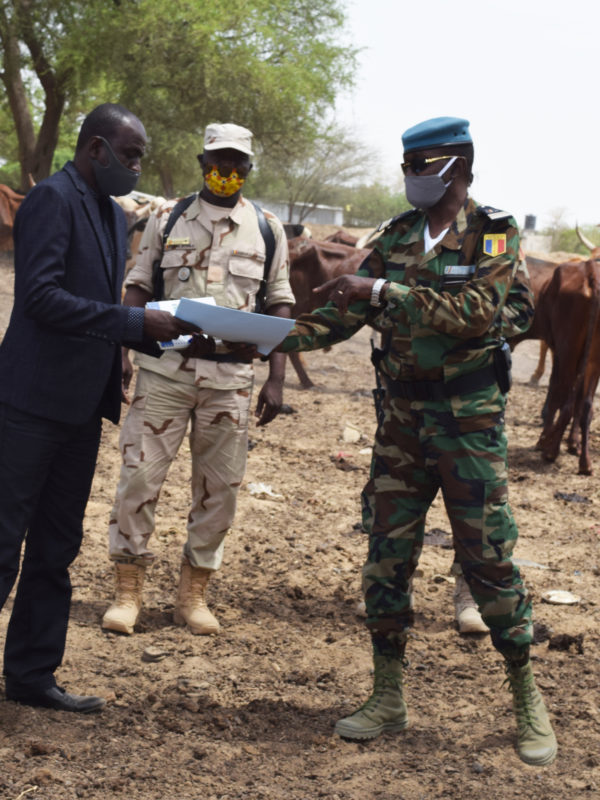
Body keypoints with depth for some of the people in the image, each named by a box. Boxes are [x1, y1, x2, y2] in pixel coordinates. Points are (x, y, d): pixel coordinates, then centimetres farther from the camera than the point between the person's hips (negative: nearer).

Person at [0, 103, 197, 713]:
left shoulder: (113, 215, 17)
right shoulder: (52, 199, -11)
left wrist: (157, 331, 5)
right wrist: (135, 323, -21)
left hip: (81, 406, 9)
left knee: (56, 549, 14)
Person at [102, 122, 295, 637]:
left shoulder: (268, 229, 9)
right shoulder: (167, 221, 7)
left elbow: (279, 305, 9)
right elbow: (138, 289, 8)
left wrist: (276, 380, 2)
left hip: (231, 377, 1)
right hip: (165, 369, -1)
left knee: (219, 487, 4)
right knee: (140, 476, -4)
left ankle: (193, 594, 16)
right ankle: (128, 592, 7)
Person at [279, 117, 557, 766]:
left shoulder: (492, 233, -7)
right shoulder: (395, 237, 7)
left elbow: (478, 312, -23)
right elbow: (343, 313, 6)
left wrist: (385, 291, -27)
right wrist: (279, 338, -10)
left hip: (469, 420, -5)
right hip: (401, 415, 5)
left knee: (487, 558, -2)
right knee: (386, 554, 4)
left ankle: (527, 699, 13)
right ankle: (387, 698, 16)